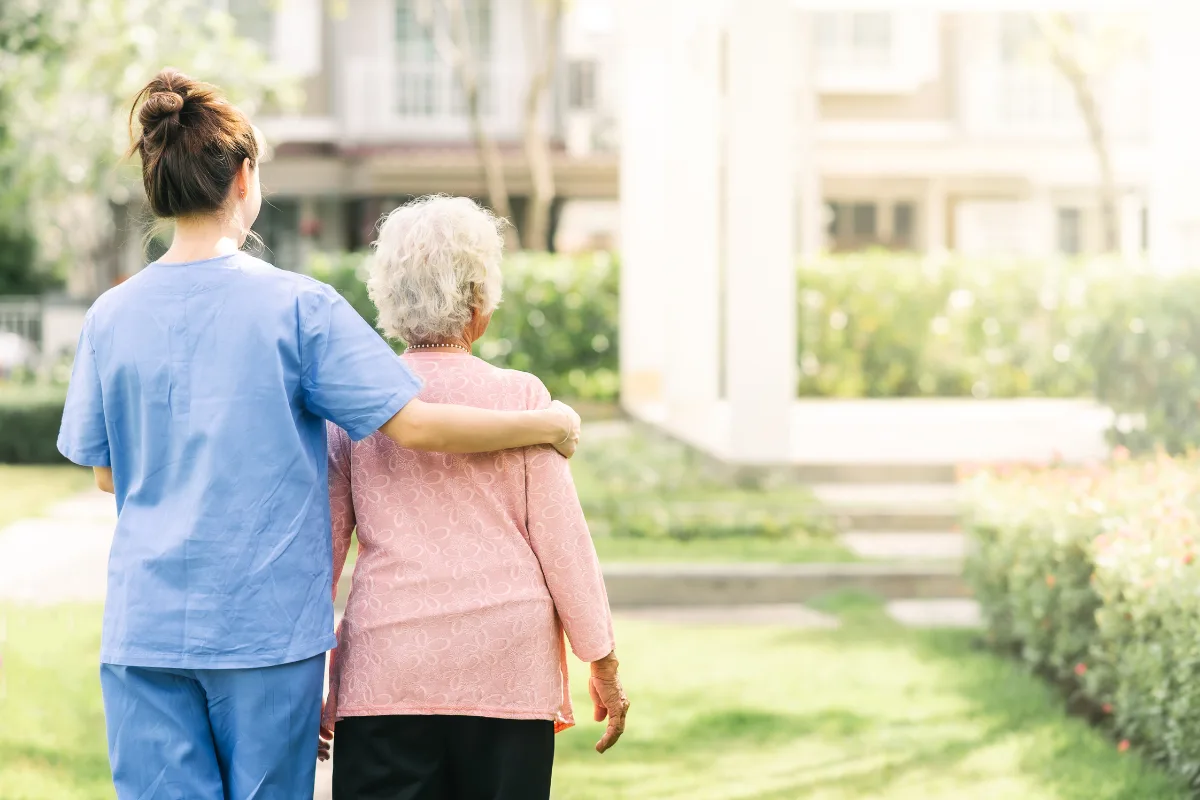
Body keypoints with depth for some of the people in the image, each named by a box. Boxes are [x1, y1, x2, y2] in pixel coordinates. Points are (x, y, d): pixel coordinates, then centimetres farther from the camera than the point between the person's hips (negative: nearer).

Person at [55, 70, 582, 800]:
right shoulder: (298, 307, -7)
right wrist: (549, 426, 2)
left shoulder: (111, 317, 2)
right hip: (268, 627, -2)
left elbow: (106, 471, 11)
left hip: (145, 626, 2)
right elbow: (413, 424, -11)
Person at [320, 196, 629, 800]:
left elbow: (321, 545, 7)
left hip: (386, 673, 0)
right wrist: (603, 663, 8)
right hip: (508, 668, 0)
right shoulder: (519, 397, -2)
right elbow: (562, 540, 0)